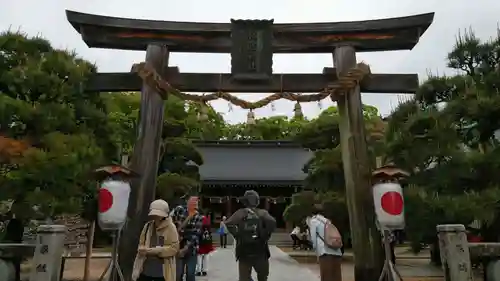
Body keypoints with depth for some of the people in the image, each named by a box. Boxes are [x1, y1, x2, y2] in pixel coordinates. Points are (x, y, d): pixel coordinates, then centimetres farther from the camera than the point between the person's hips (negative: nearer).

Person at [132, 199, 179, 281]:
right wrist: (142, 249, -14)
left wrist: (152, 250, -21)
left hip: (163, 271, -4)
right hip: (145, 269, 5)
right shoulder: (148, 226, 4)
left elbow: (174, 248, -16)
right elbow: (141, 243, 11)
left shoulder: (170, 227, -12)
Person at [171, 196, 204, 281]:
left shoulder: (198, 217, -1)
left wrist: (185, 249, -15)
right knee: (178, 274, -1)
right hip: (178, 247, -1)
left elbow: (195, 235, -8)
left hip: (191, 249, 1)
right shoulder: (179, 210, -4)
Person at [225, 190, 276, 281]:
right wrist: (265, 236, -5)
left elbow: (228, 223, -11)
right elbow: (272, 222, -16)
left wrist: (237, 235, -2)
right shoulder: (262, 213, 0)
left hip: (244, 251, 0)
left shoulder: (240, 213, 2)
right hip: (260, 251, 0)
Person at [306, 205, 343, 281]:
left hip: (325, 252, -6)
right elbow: (337, 238, 20)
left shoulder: (313, 221, 9)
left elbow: (313, 238, 0)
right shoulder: (328, 221, 26)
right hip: (337, 253, 6)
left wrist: (316, 249, 8)